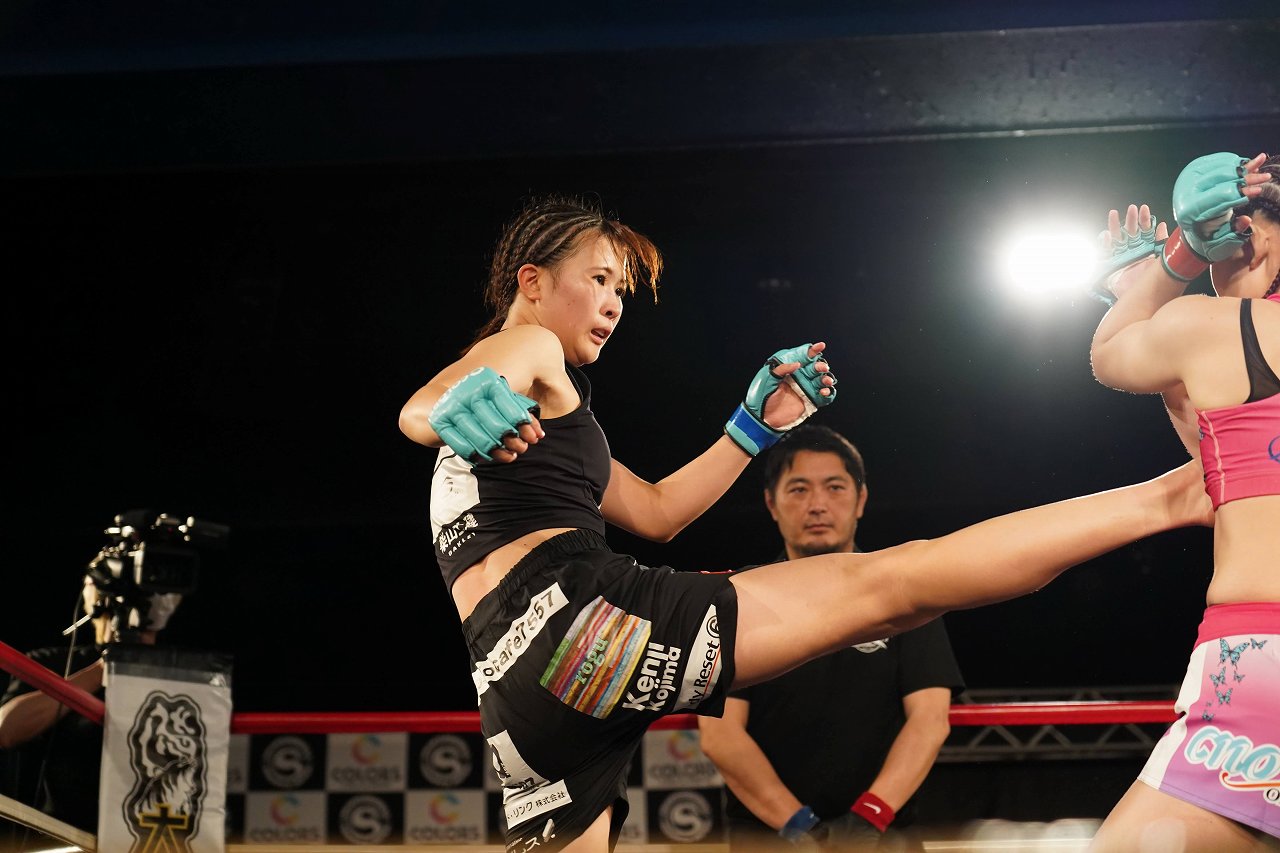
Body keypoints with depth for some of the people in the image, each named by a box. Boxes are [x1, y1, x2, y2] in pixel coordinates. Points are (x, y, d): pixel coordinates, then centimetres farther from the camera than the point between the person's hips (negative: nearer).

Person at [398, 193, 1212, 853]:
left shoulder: (542, 414, 33)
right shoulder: (525, 351, 6)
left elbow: (656, 511, 34)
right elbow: (415, 412, -17)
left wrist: (758, 425, 33)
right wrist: (457, 408, -41)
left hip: (520, 693, 9)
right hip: (576, 617, -9)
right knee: (890, 581, -10)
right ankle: (1165, 496, -6)